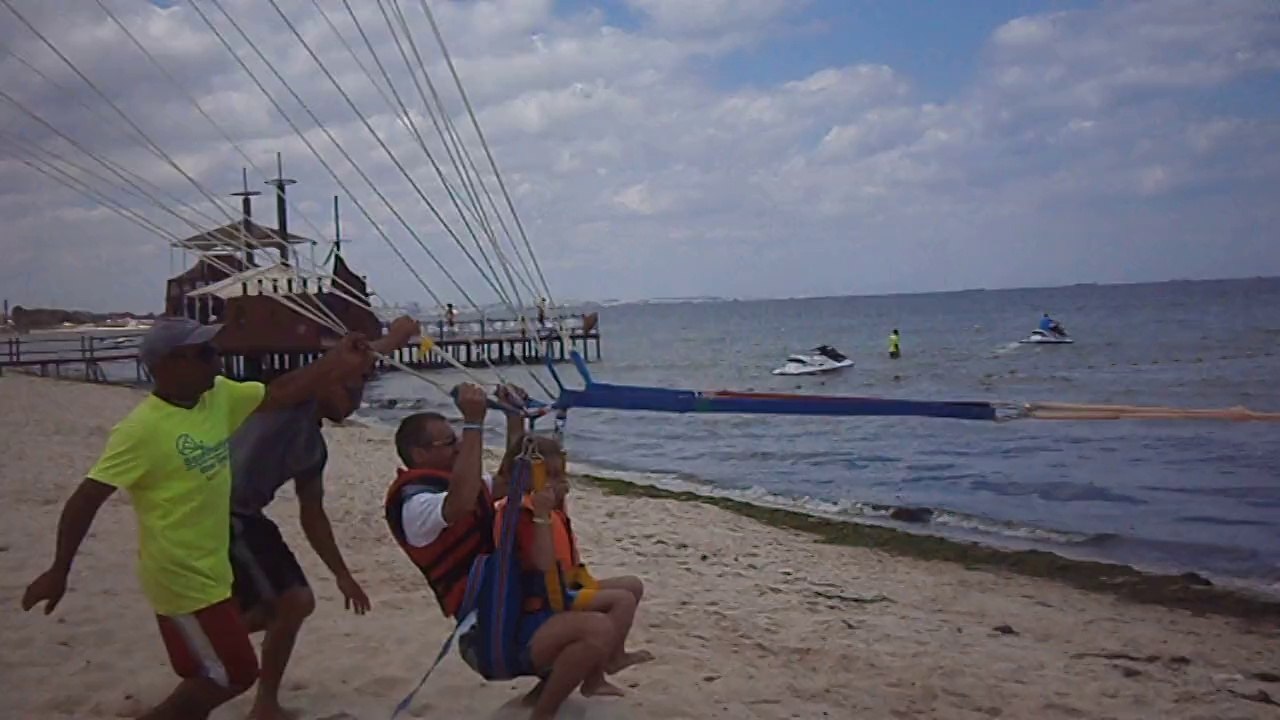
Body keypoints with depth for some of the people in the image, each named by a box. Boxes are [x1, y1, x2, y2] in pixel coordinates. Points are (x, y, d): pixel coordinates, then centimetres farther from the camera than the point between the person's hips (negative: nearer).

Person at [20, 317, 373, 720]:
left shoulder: (218, 397, 0)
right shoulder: (142, 429, -22)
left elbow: (279, 394, 6)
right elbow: (86, 498, -19)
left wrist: (339, 362, -7)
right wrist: (59, 571, -18)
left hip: (209, 571, 8)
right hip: (181, 578, -8)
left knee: (210, 676, 18)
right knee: (232, 674, -1)